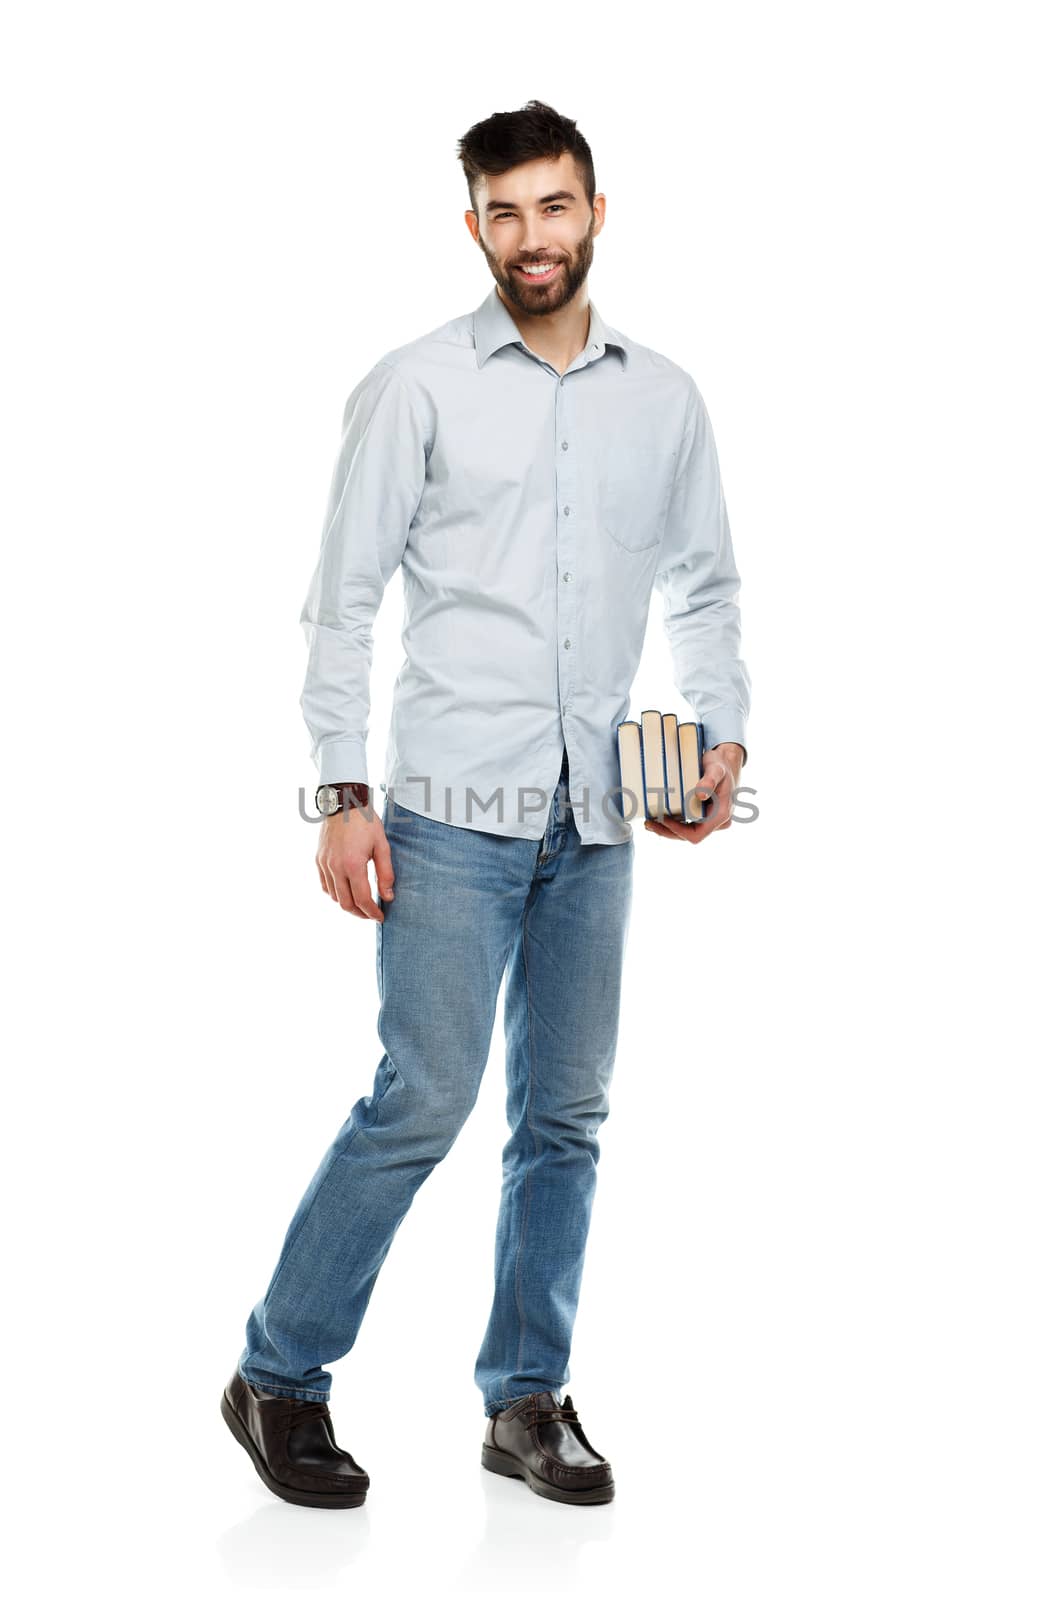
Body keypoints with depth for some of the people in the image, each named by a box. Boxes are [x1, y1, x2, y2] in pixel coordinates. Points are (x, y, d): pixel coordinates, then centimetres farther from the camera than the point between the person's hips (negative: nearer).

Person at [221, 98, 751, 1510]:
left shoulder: (665, 398, 12)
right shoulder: (416, 386, 0)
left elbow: (707, 585, 18)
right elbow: (344, 599, -2)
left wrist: (723, 733, 3)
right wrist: (344, 794, -8)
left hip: (597, 821, 5)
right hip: (453, 809, -4)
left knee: (566, 1116, 9)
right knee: (424, 1101, -6)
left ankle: (528, 1401, 23)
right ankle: (279, 1378, 12)